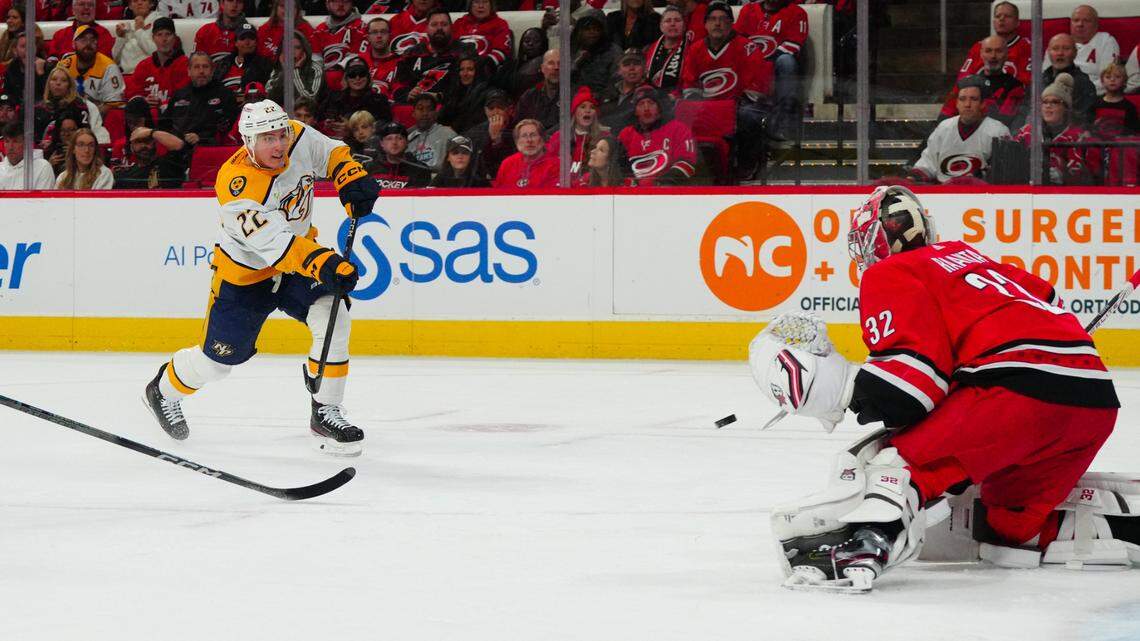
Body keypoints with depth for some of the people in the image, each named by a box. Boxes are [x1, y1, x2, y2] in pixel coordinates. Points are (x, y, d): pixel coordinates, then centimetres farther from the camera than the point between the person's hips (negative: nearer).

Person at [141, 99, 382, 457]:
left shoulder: (300, 138, -17)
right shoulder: (236, 185, -34)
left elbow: (331, 153, 6)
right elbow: (274, 242, -42)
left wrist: (352, 179, -14)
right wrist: (322, 264, -54)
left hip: (299, 258, 4)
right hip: (244, 273, -4)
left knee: (333, 319, -20)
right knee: (219, 359, 6)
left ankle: (326, 413, -7)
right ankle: (164, 390, 38)